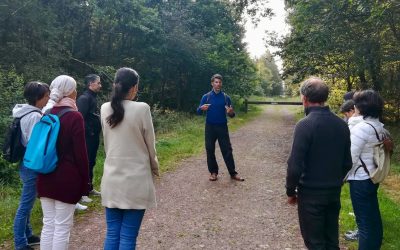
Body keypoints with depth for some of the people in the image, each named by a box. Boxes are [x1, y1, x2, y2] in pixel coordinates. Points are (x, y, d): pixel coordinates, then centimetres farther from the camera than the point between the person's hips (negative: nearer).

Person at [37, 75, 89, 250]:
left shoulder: (46, 114, 8)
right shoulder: (74, 116, -12)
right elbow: (80, 152, -12)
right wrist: (85, 180, -3)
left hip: (45, 176, 6)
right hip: (67, 178, -6)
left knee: (48, 224, 13)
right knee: (62, 226, 2)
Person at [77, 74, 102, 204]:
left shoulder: (93, 97, 15)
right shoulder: (84, 98, -15)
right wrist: (89, 132, -19)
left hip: (94, 136, 9)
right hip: (87, 137, -9)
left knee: (91, 163, 17)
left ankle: (89, 188, 28)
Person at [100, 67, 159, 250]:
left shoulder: (105, 109, 1)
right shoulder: (141, 109, -13)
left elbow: (107, 144, 11)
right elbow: (150, 145, -3)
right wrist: (155, 168, 13)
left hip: (111, 179, 5)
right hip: (136, 181, -4)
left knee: (112, 234, 13)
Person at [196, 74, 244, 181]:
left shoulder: (226, 97, 2)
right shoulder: (206, 97, 0)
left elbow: (231, 115, 4)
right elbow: (198, 112, -1)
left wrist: (231, 112, -20)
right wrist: (202, 108, -24)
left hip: (222, 127, 0)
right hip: (210, 127, 0)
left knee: (227, 150, 1)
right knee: (210, 150, 4)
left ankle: (233, 173, 8)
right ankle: (213, 172, 16)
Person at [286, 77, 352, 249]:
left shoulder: (305, 125, -19)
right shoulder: (341, 124, 1)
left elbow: (295, 165, -20)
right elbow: (347, 163, 8)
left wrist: (291, 191, -6)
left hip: (311, 193, -6)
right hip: (334, 192, 6)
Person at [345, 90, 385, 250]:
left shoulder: (361, 128, -21)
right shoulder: (380, 127, 4)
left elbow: (351, 158, -19)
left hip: (360, 179, -9)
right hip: (374, 176, 9)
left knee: (364, 220, 2)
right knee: (373, 216, 20)